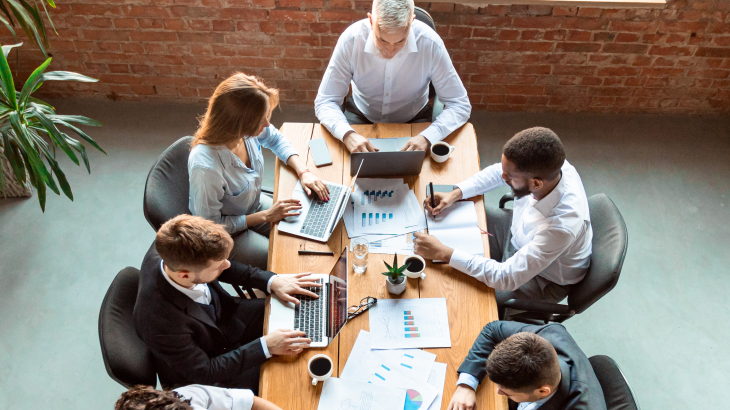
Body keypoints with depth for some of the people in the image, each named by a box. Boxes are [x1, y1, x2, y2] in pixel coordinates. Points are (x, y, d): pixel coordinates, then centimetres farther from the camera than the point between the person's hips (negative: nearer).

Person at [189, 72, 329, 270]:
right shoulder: (206, 167, -40)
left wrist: (303, 171, -12)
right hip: (227, 234, -6)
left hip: (254, 205, 7)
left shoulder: (246, 129, -22)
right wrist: (265, 216, -22)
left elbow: (276, 140, 3)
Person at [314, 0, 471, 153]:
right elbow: (324, 102, -19)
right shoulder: (351, 40, -25)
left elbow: (460, 104, -19)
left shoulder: (430, 43, -26)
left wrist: (427, 137, -38)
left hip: (413, 119, 0)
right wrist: (347, 134, -40)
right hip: (361, 116, 0)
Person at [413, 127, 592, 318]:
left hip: (545, 279, -6)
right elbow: (497, 171, -5)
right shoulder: (546, 166, -26)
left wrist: (444, 252, -38)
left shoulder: (561, 226, -44)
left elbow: (507, 278, -39)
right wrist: (455, 194, -17)